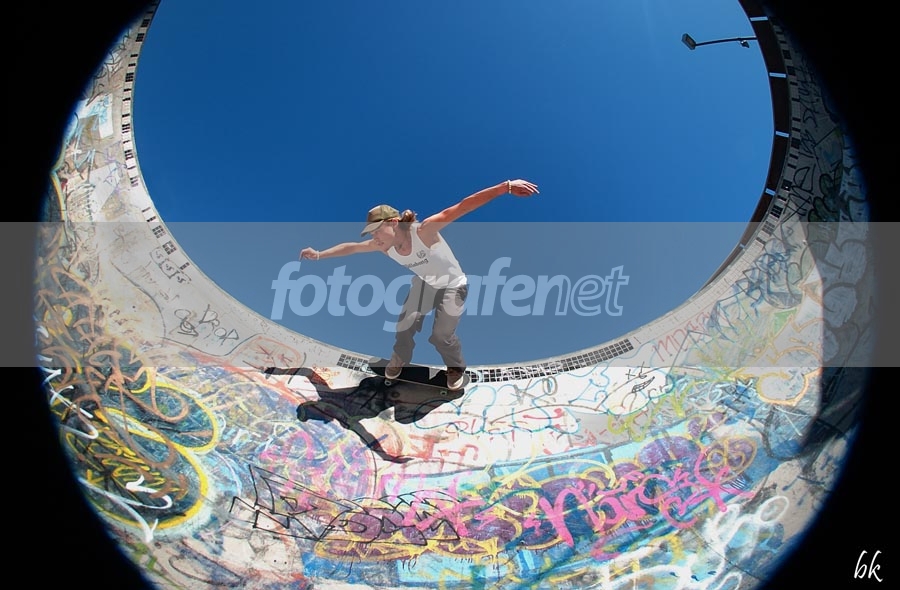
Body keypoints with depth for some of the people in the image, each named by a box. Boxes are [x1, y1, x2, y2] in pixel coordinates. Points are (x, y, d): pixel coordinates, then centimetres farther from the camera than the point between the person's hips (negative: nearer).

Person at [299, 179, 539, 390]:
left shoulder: (423, 231, -38)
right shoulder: (383, 246, -19)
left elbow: (462, 207, -45)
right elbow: (350, 247, -2)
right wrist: (319, 254, 0)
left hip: (453, 286, -5)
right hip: (424, 283, 5)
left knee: (441, 335, -12)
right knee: (404, 327, 2)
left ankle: (456, 368, 20)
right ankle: (399, 360, 35)